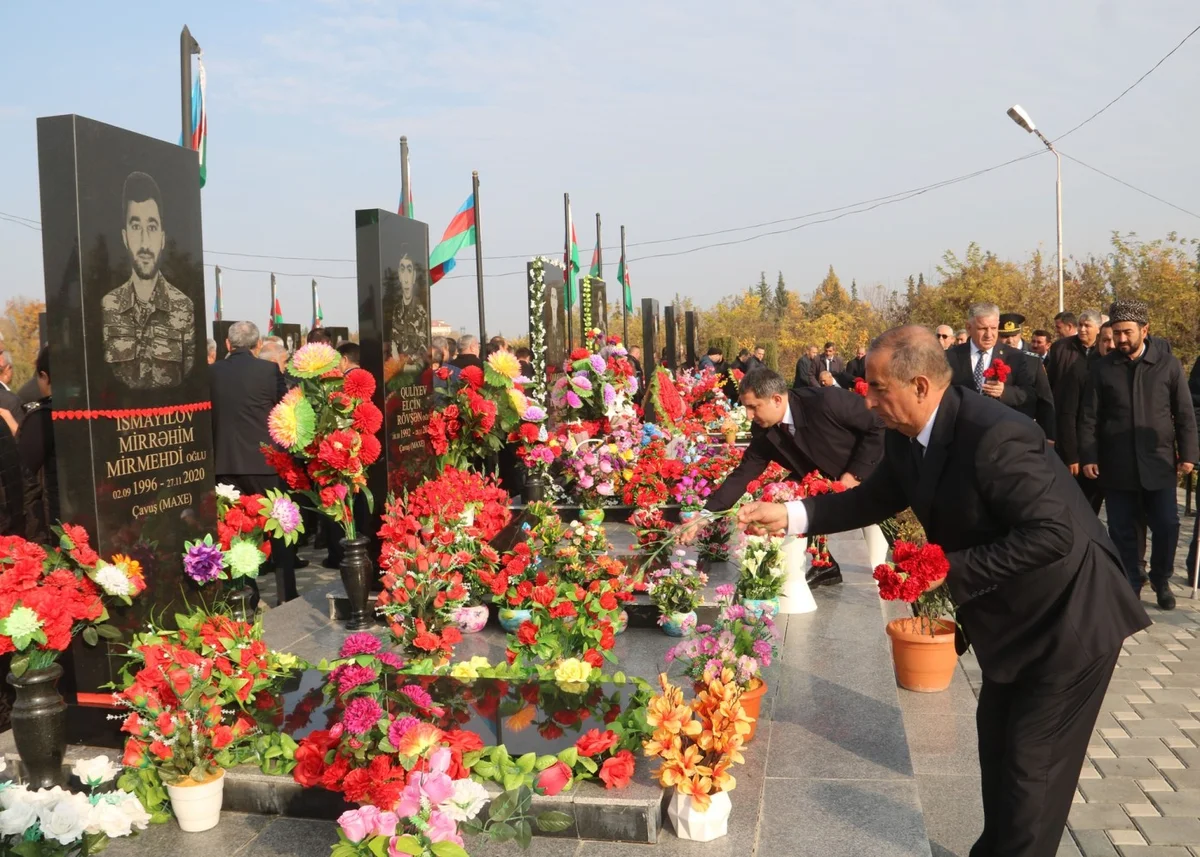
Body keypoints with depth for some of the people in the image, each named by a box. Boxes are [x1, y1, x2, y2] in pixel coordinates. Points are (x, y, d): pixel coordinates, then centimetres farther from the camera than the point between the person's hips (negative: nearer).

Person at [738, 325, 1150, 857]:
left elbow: (1053, 533, -33)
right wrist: (791, 515, -2)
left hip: (1068, 616, -9)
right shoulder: (907, 437, -5)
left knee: (1032, 764, 3)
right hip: (1011, 615, 9)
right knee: (996, 744, 23)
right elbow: (876, 497, 8)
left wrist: (954, 569, -31)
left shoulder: (994, 437, -33)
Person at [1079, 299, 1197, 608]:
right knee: (1122, 531, 5)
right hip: (1116, 465, 0)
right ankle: (1129, 586, 19)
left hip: (1158, 463, 0)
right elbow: (1090, 417, 2)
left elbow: (1184, 414, 4)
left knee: (1167, 526, 1)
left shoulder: (1169, 365, 2)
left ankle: (1161, 580, 24)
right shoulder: (1102, 368, 2)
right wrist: (1088, 456, -4)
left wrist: (1188, 454, 0)